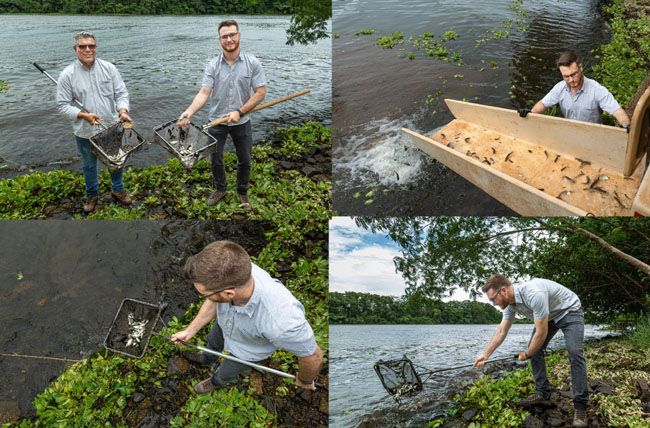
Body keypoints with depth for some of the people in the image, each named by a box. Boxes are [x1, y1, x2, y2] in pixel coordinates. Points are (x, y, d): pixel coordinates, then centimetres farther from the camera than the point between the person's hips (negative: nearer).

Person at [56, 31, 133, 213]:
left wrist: (123, 111, -24)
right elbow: (63, 104, -9)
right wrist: (84, 115, -24)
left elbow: (121, 93, -4)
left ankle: (117, 190, 41)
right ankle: (92, 195, 39)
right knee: (89, 165, 17)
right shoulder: (67, 75, -11)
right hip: (85, 131, -1)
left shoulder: (109, 68, -6)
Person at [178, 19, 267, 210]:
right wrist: (189, 111, -32)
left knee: (244, 160, 12)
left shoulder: (252, 63, -9)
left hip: (241, 122, 0)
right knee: (215, 159, 13)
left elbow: (260, 92, -10)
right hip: (216, 121, 1)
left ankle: (242, 192, 34)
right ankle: (220, 189, 37)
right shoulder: (213, 65, -7)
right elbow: (204, 93, -14)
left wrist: (239, 112, -18)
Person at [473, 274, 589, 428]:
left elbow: (542, 333, -32)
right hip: (549, 316, 8)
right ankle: (543, 395, 6)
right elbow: (501, 331, 0)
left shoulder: (534, 294, -40)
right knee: (534, 349, 0)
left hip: (569, 311, -8)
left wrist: (527, 354, -16)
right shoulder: (510, 303, -13)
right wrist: (485, 355, 0)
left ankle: (580, 406, -17)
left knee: (574, 352, -22)